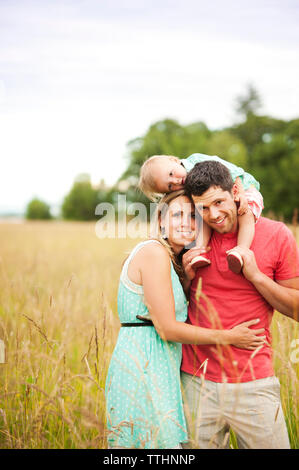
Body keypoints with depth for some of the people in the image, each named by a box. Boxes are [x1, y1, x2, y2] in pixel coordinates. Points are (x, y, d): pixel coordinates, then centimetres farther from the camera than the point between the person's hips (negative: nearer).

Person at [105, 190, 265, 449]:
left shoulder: (174, 261, 15)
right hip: (142, 367, -9)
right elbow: (167, 328, -16)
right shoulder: (154, 252, -13)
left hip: (159, 370, 9)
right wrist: (228, 337, -10)